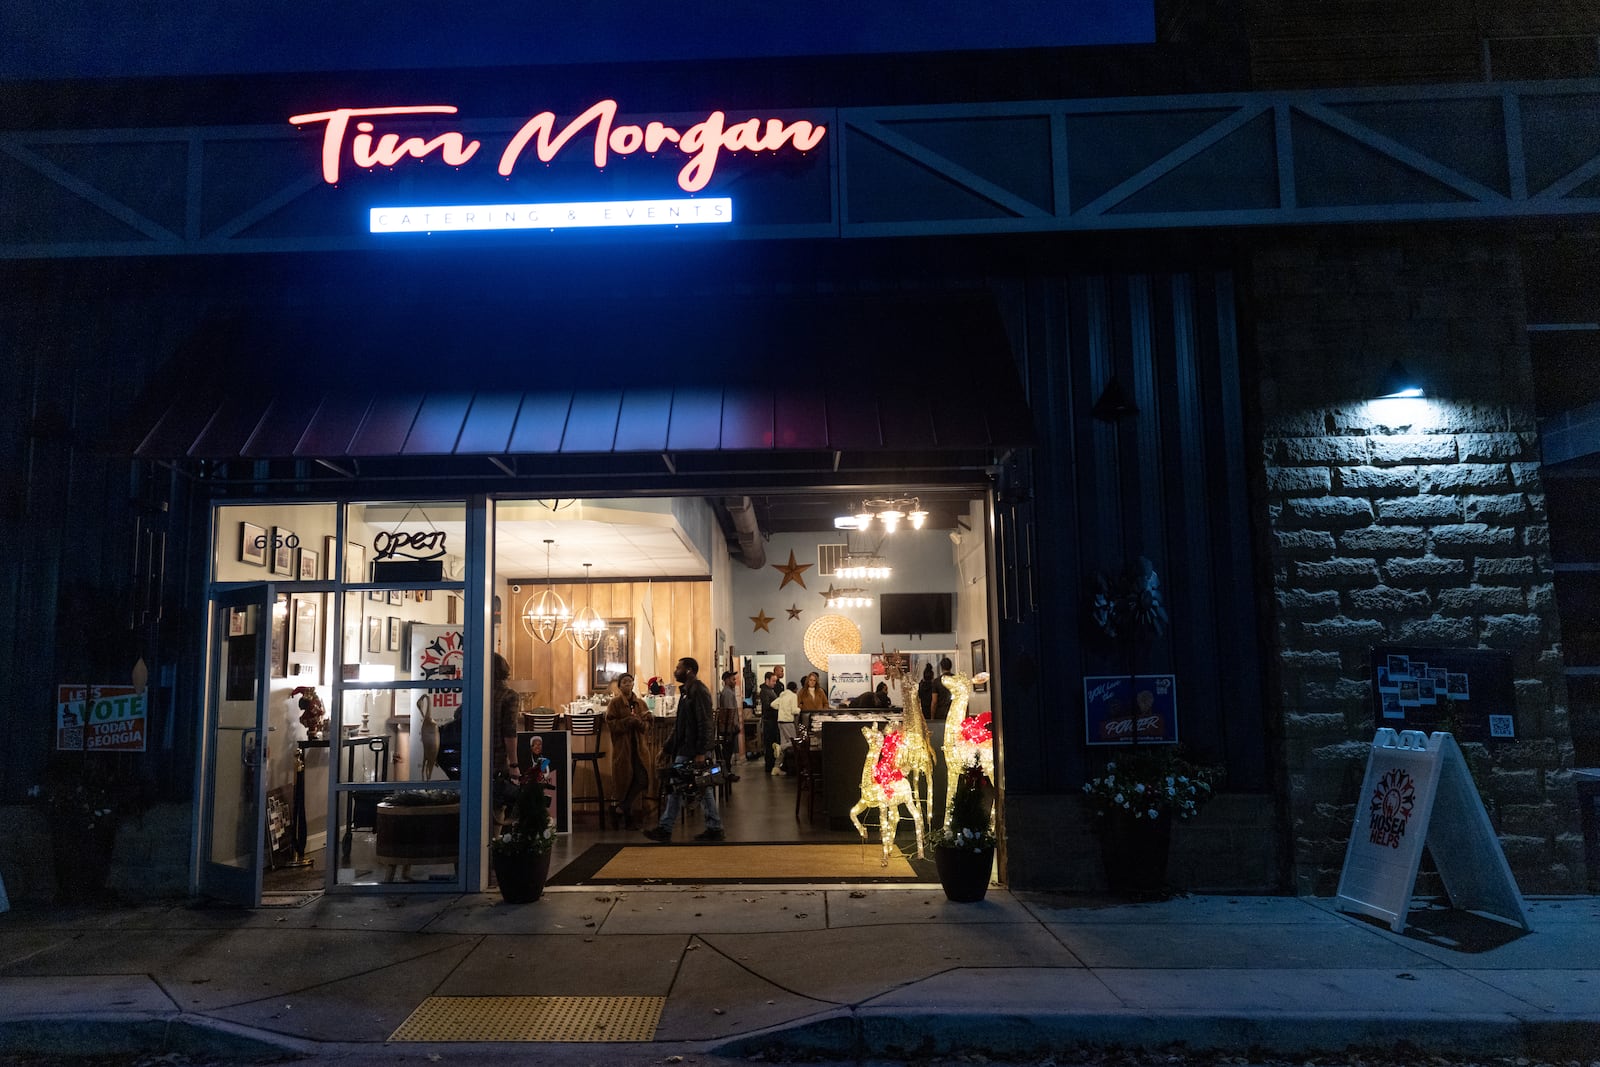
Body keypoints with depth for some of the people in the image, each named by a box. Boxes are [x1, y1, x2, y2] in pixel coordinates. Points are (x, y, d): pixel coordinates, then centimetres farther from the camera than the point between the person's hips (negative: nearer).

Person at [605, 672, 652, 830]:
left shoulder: (640, 702, 10)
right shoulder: (615, 703, -2)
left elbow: (648, 723, 9)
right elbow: (610, 723, -10)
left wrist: (640, 722, -12)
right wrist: (628, 721, -19)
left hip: (637, 746, 4)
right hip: (622, 746, -4)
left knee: (642, 778, -9)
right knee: (625, 780, 0)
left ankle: (623, 805, 11)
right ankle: (628, 819, 12)